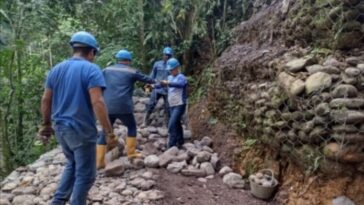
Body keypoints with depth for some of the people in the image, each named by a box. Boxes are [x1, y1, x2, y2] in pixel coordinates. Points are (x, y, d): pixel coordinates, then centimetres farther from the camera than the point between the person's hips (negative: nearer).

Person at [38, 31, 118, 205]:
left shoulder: (56, 69, 8)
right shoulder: (91, 70, -12)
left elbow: (45, 100, 12)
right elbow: (97, 103, -22)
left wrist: (46, 124, 24)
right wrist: (109, 133, -20)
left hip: (61, 127, 8)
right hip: (81, 130, -7)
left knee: (72, 165, 27)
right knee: (85, 174, 7)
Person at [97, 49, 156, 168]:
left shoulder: (107, 70, 13)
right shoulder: (132, 72, 5)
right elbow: (145, 79, 19)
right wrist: (154, 82, 39)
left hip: (107, 107, 4)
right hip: (123, 107, -3)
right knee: (132, 127, 19)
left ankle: (99, 161, 7)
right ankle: (131, 153, 18)